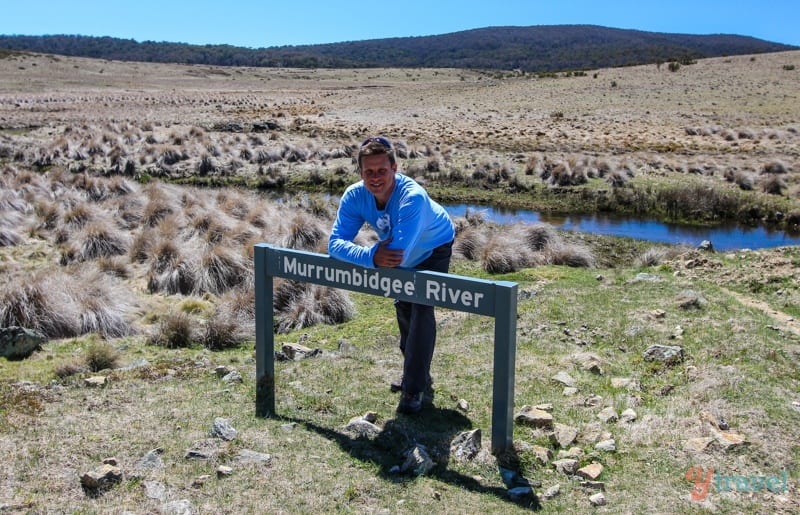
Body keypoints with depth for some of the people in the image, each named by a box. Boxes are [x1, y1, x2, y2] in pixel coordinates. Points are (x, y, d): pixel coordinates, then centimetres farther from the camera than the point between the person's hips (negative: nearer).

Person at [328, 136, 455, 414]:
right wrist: (372, 258, -51)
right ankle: (417, 373, 40)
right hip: (401, 253, 6)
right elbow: (335, 243, -34)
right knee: (404, 309, 19)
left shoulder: (412, 197, -45)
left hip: (433, 250, -6)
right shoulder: (354, 196, -30)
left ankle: (414, 389, -7)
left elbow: (400, 254, -53)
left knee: (422, 311, -18)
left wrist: (365, 252, -40)